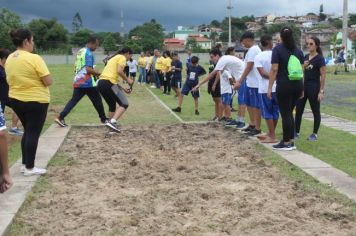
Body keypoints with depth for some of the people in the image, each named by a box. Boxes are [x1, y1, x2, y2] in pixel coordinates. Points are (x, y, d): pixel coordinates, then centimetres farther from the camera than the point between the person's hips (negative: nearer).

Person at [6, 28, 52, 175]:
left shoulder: (9, 59, 5)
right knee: (33, 133, 2)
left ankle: (24, 164, 23)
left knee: (27, 132, 19)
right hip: (36, 101, -7)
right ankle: (29, 168, 6)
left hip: (16, 100, 7)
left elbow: (10, 80, 15)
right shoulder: (34, 58, -18)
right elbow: (48, 81, -17)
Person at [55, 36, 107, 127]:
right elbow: (89, 69, -22)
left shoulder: (80, 51, 15)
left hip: (77, 81, 8)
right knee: (97, 100, 8)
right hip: (87, 82, -8)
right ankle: (103, 119, 20)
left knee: (73, 100, 5)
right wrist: (99, 74, -10)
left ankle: (60, 117, -6)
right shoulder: (89, 53, -13)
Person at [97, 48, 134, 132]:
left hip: (101, 82, 9)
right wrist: (127, 79, 1)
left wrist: (123, 89, 29)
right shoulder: (122, 57, 4)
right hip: (109, 83, -9)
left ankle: (111, 123, 21)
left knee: (112, 105, 22)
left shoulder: (114, 58, 31)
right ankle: (112, 122, -20)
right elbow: (119, 71, -14)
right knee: (124, 104, -4)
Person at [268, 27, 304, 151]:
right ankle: (291, 141, 17)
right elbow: (302, 69, 13)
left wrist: (270, 87, -8)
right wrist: (301, 87, 20)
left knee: (285, 114, 1)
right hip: (297, 85, 6)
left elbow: (274, 69, -11)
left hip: (284, 85, -6)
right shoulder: (298, 50, 12)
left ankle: (286, 143, 5)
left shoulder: (277, 49, -4)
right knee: (289, 112, 15)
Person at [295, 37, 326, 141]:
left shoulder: (319, 58, -10)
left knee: (315, 111, 5)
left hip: (314, 87, -7)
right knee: (298, 110, 6)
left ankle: (315, 134, 14)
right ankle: (296, 132, 15)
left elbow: (323, 76, -11)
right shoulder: (306, 57, 10)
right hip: (303, 86, 7)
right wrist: (303, 66, -2)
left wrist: (321, 91, -15)